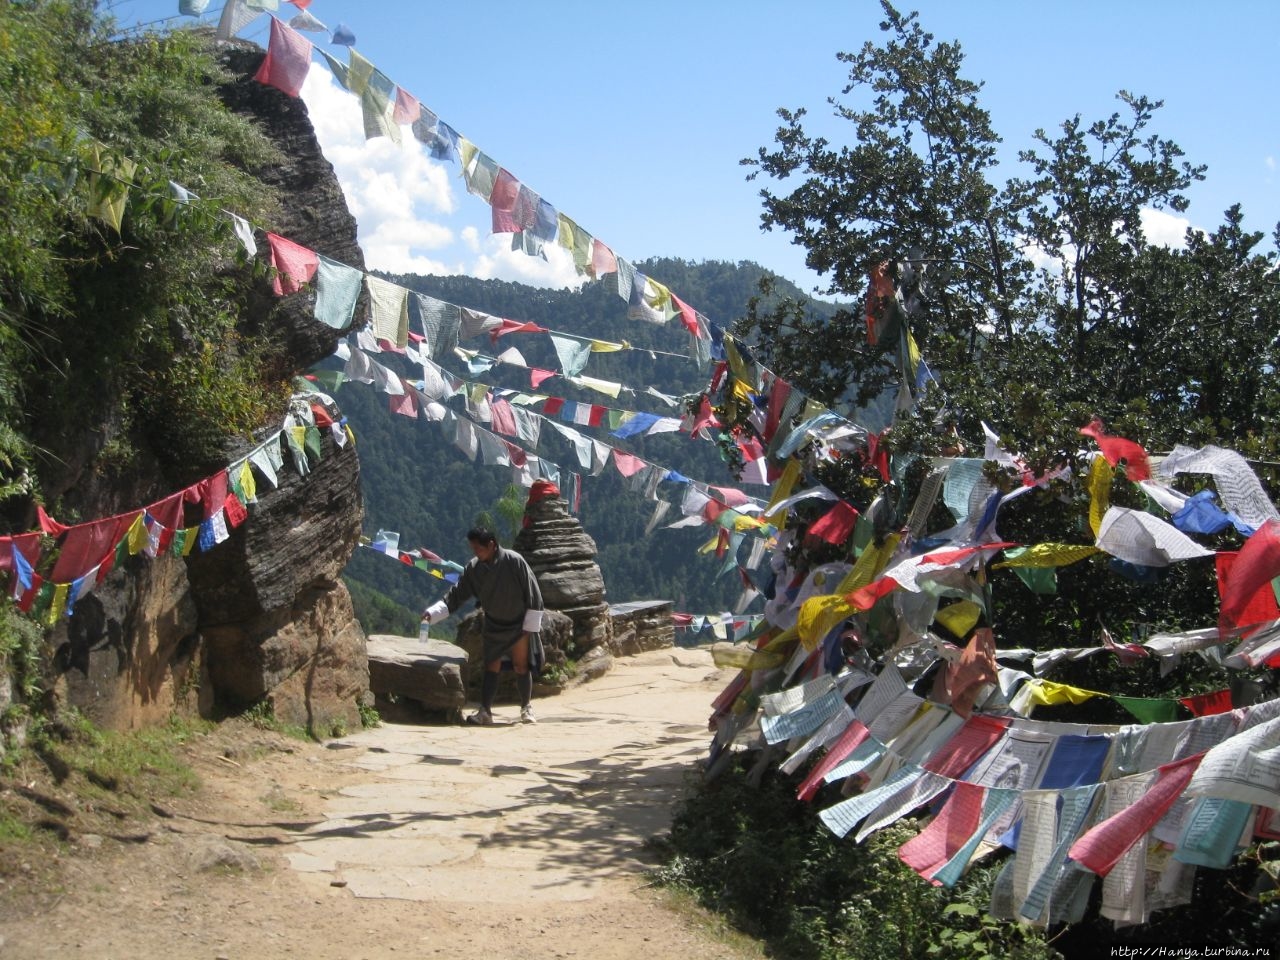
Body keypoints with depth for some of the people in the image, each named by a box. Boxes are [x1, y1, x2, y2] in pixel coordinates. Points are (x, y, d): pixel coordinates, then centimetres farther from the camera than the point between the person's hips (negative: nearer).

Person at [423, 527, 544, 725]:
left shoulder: (514, 562, -21)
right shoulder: (473, 568, -9)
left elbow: (532, 593, -15)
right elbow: (456, 595, -3)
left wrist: (530, 626, -14)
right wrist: (432, 613, -14)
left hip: (519, 625, -3)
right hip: (493, 626, 4)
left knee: (521, 667, 2)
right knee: (491, 668, 2)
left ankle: (527, 708, 18)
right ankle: (485, 712, 4)